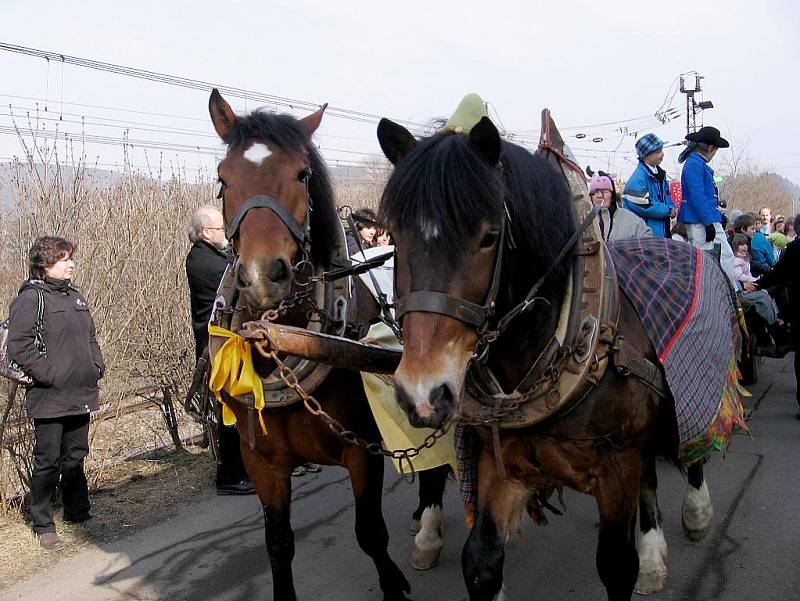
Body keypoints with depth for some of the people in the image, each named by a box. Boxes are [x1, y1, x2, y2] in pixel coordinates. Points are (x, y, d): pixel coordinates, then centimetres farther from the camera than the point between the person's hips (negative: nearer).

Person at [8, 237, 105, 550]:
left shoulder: (75, 296, 14)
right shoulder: (30, 299, -10)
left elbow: (91, 337, 24)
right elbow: (19, 347, -17)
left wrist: (97, 367, 10)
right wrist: (50, 375, -18)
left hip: (81, 395, 7)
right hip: (49, 399, -7)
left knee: (75, 458, 18)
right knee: (48, 462, 2)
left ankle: (78, 512, 31)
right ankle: (43, 525, 13)